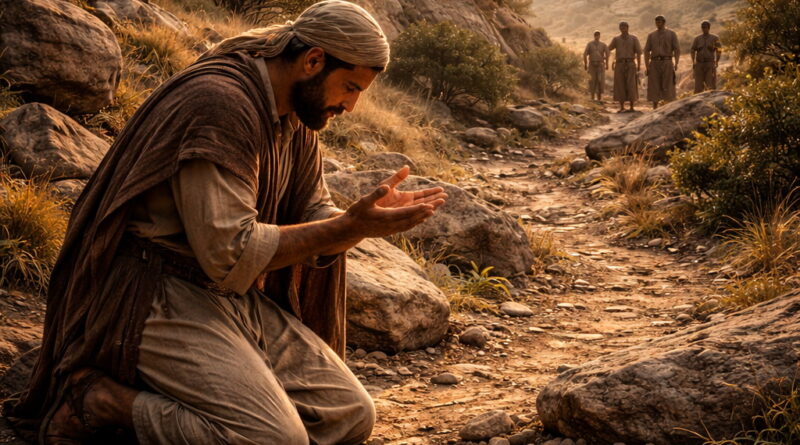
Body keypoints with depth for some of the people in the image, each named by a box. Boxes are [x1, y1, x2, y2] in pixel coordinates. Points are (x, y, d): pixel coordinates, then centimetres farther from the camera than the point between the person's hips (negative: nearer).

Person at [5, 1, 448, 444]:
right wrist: (350, 227, -22)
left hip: (237, 300, 10)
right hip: (159, 301, -9)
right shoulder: (220, 103, -20)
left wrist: (366, 217, -9)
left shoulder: (295, 119, 9)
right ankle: (98, 398, -8)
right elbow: (228, 253, -25)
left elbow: (312, 223, 12)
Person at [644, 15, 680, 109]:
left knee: (668, 87, -4)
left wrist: (676, 63, -13)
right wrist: (646, 66, -1)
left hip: (667, 63, -2)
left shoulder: (671, 34, 5)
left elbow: (677, 49, 0)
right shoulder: (651, 35, 12)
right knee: (654, 87, 0)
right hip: (654, 63, 2)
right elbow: (646, 51, 9)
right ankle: (655, 108, 6)